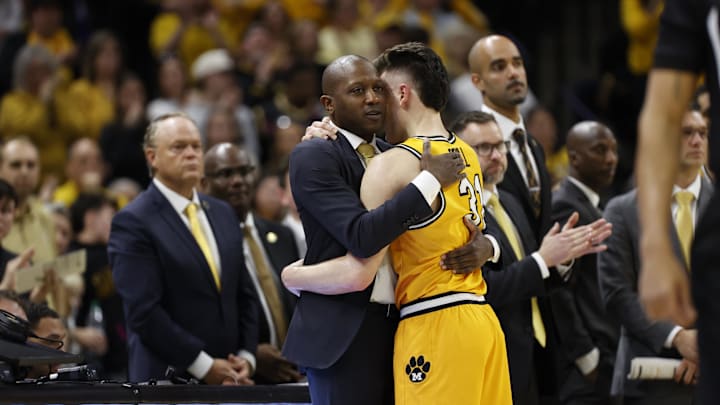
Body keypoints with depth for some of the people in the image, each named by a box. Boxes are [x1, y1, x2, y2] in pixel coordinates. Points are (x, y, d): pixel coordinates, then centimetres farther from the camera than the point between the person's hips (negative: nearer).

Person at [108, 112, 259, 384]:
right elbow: (144, 312, -14)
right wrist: (204, 366, -15)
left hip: (228, 377, 6)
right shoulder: (132, 223, -7)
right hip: (168, 381, -6)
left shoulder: (222, 214, 16)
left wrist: (246, 357, 3)